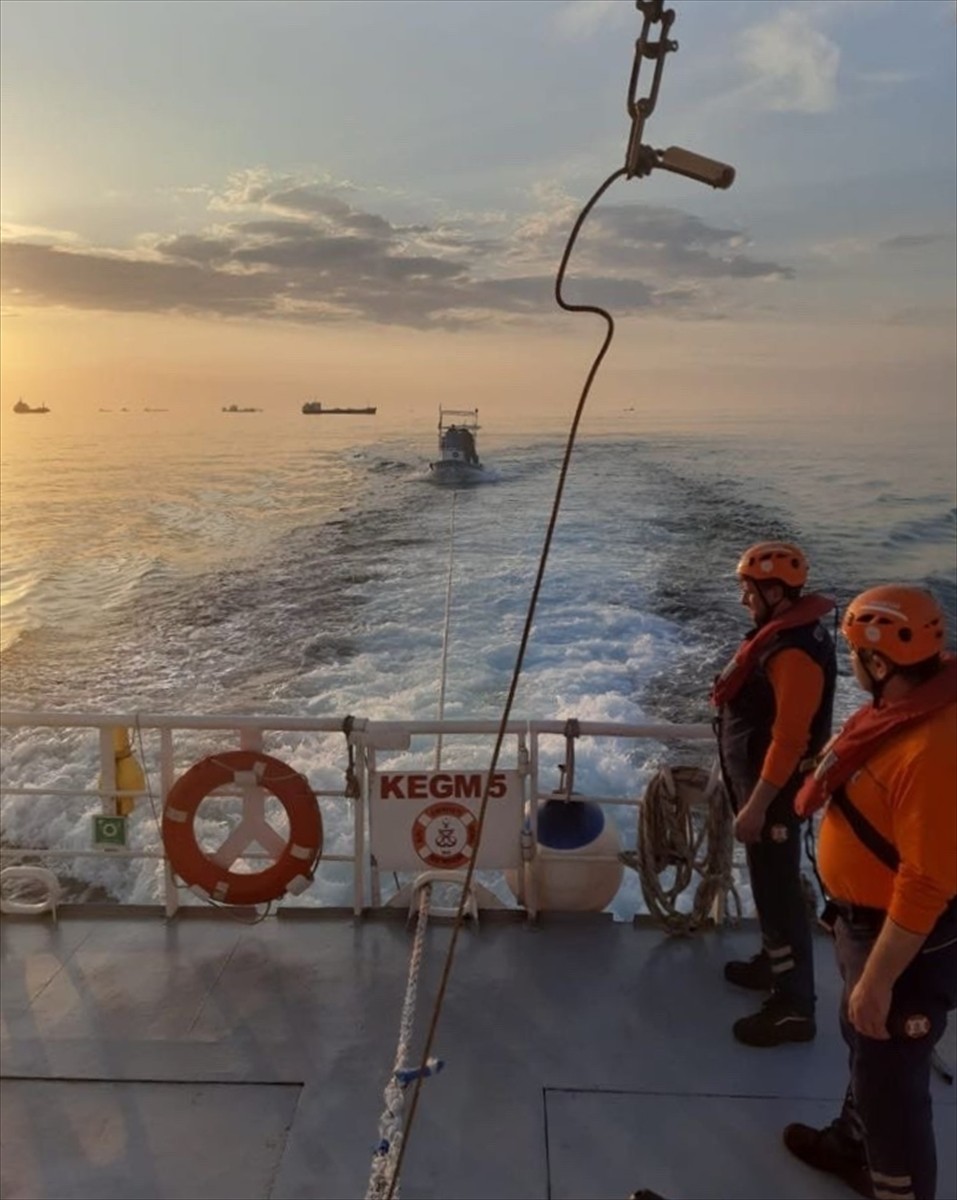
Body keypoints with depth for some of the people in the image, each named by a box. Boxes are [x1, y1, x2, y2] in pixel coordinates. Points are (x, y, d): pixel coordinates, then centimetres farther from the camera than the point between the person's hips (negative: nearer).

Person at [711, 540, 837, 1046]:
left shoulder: (795, 651, -26)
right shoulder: (784, 628, 7)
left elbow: (789, 738, -27)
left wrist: (756, 806, -23)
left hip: (773, 789, -10)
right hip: (758, 779, 10)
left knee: (778, 887, -1)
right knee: (769, 880, 23)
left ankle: (794, 1006, 10)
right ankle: (774, 962, 40)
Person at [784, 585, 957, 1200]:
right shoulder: (904, 704, -4)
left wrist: (877, 980, -23)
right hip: (869, 917, 10)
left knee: (891, 1080, 8)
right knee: (863, 1041, 29)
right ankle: (855, 1144, 54)